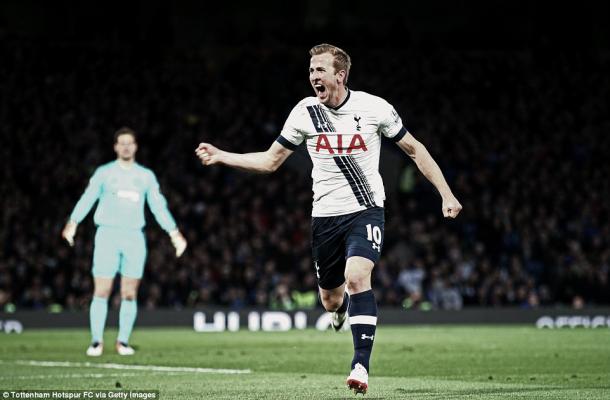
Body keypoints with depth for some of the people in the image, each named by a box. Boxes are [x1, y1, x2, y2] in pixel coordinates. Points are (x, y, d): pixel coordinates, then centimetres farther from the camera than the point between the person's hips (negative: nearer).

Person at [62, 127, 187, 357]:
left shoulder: (146, 176, 13)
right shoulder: (104, 173, 7)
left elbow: (158, 206, 14)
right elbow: (88, 198, 0)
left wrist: (174, 232, 5)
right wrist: (73, 223, -13)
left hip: (134, 237, 2)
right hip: (107, 234, -2)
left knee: (129, 294, -1)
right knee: (101, 291, -7)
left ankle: (123, 341, 8)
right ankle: (97, 341, 1)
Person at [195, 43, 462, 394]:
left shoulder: (374, 108, -8)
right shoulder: (305, 112, -2)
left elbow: (415, 149, 4)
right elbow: (270, 161, 7)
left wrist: (447, 194, 1)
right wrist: (221, 157, -4)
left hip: (366, 211, -3)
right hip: (326, 215, 3)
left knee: (357, 277, -26)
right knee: (330, 299, 10)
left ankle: (361, 365, -23)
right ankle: (344, 304, 50)